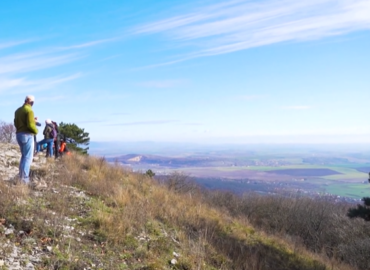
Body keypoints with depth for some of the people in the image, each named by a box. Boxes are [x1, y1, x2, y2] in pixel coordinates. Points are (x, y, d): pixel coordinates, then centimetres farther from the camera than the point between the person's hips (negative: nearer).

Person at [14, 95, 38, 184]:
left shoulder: (18, 110, 14)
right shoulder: (29, 110, -13)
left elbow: (16, 123, 17)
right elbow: (30, 125, -21)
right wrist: (36, 131, -2)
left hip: (19, 134, 9)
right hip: (27, 135, -8)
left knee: (24, 156, 19)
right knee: (28, 157, -5)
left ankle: (21, 176, 19)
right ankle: (24, 179, -7)